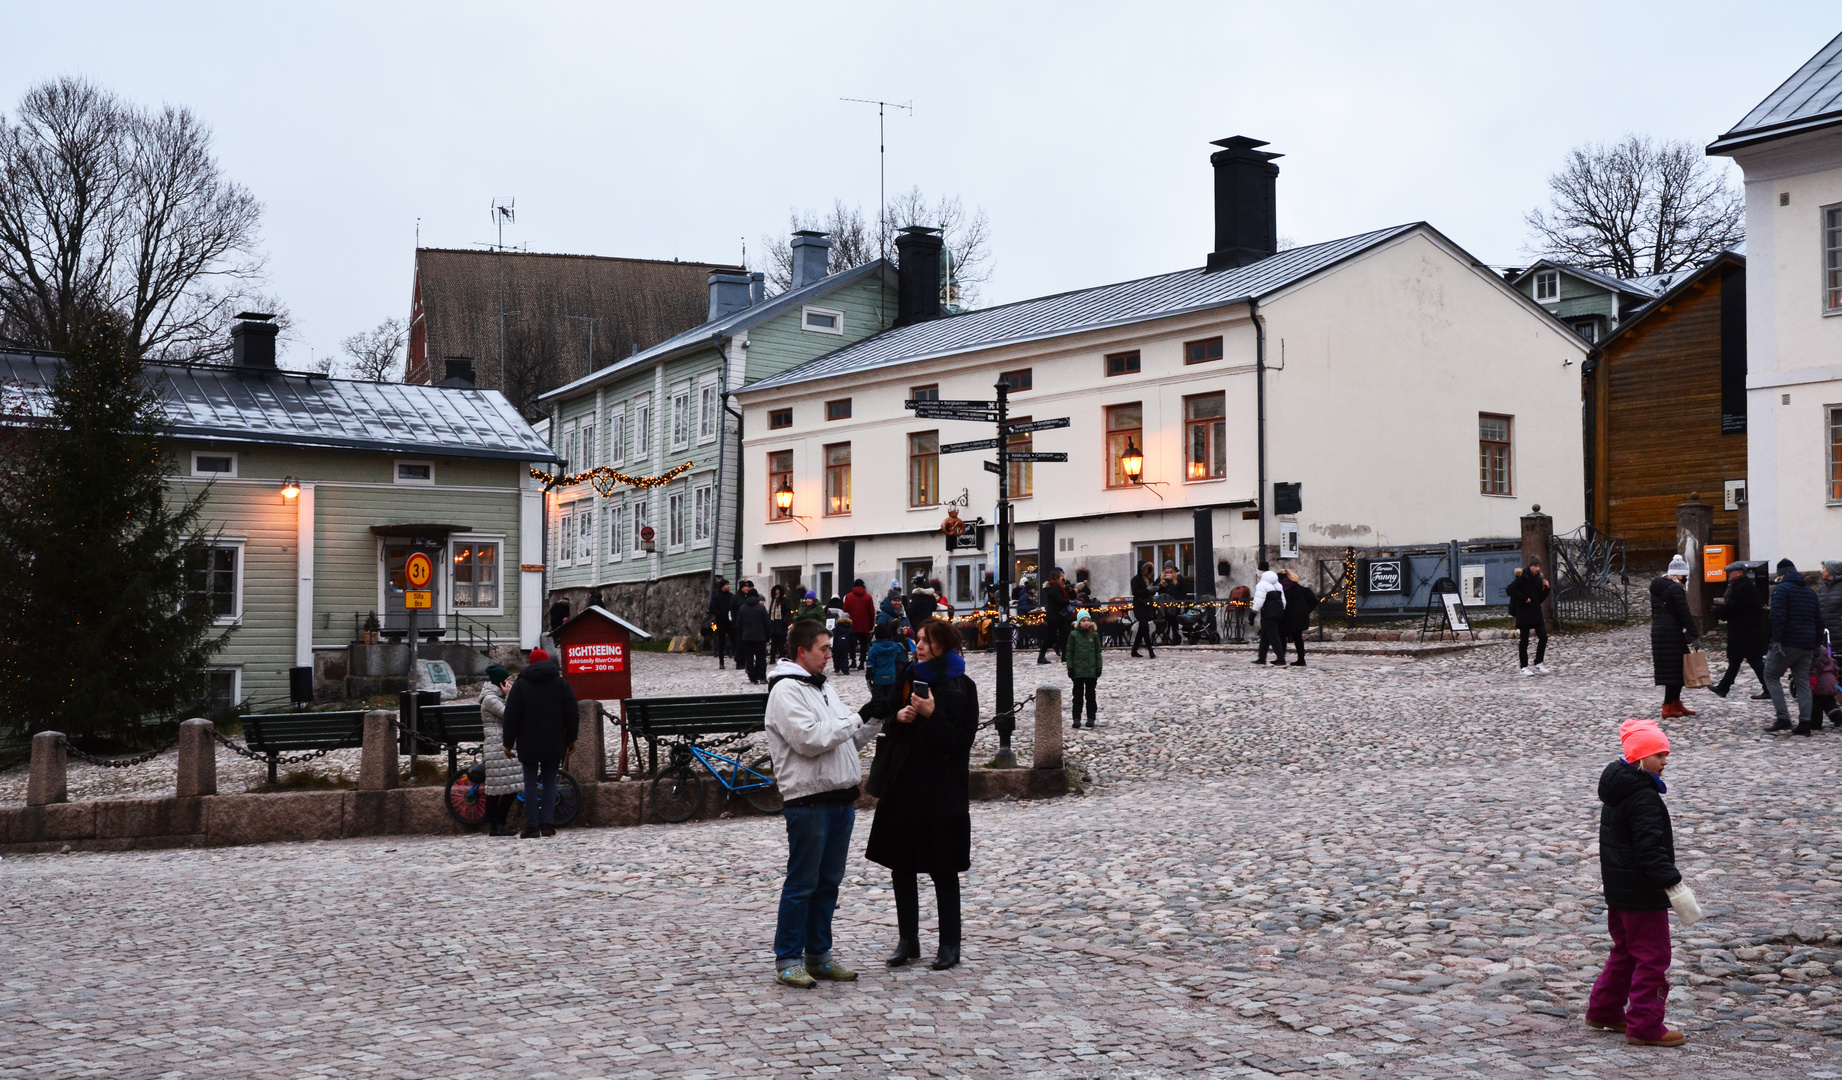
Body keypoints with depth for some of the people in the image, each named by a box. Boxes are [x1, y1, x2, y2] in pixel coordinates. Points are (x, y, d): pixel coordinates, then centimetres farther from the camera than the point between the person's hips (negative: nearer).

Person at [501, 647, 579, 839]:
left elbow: (511, 717, -2)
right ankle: (548, 823, -1)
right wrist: (571, 739, 11)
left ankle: (531, 826, -2)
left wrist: (508, 743, 3)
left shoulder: (520, 684, 0)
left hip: (529, 744, -1)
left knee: (530, 783, 3)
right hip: (554, 744, 1)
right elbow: (571, 714, 3)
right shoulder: (561, 683, 4)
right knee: (550, 783, 8)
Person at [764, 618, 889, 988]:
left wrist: (877, 717, 2)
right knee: (802, 883, -3)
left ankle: (818, 954, 21)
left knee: (828, 882, 13)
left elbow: (851, 740, 19)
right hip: (808, 801, -9)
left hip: (841, 798, 9)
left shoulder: (825, 689, 18)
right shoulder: (786, 690, -11)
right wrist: (860, 716, -17)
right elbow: (810, 739, -23)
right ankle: (787, 959, 5)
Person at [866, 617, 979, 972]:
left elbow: (963, 740, -11)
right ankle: (907, 940, 19)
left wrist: (931, 715, -20)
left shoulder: (961, 687, -5)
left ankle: (950, 944, 12)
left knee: (943, 870, 3)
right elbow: (886, 730, 14)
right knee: (901, 867, 8)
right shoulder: (907, 680, 9)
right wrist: (897, 717, -7)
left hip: (942, 792, -5)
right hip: (903, 787, 5)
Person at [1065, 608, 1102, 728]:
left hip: (1091, 671, 1)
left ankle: (1091, 718, 13)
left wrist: (1099, 668, 3)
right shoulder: (1073, 635, -1)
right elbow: (1069, 652, 1)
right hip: (1078, 671, -1)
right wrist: (1070, 668, -4)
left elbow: (1098, 652, 8)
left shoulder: (1094, 635, 3)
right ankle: (1076, 718, 8)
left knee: (1090, 695, 7)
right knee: (1078, 695, 4)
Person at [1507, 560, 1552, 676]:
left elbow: (1540, 599, 13)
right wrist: (1524, 598, -19)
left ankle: (1538, 664, 9)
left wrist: (1546, 588, -2)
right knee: (1524, 641, 0)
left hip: (1536, 613, 6)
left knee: (1543, 637, -2)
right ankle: (1524, 667, 8)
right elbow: (1509, 590, -19)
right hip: (1523, 614, -6)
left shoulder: (1538, 580, 9)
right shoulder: (1522, 578, -9)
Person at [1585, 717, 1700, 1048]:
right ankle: (1644, 1026, 3)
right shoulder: (1643, 798, -22)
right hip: (1641, 893, -10)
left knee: (1625, 951, 21)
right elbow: (1651, 851, -26)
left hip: (1617, 887, 10)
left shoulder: (1617, 788, 9)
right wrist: (1676, 887, -26)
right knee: (1653, 956, -1)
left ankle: (1604, 1011, 29)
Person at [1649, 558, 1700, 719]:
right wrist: (1695, 635, -15)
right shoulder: (1675, 588, -14)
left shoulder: (1656, 587, 14)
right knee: (1675, 668, -5)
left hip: (1657, 632, 9)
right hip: (1672, 633, -9)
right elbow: (1685, 614, -17)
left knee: (1675, 669, 15)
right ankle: (1668, 707, -6)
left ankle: (1676, 703, 20)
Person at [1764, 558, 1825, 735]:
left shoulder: (1781, 589, -5)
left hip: (1788, 643, -7)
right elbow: (1818, 620, 19)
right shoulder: (1810, 592, 18)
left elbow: (1778, 617, -17)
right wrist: (1817, 644, 21)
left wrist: (1776, 640, -19)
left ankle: (1783, 718, -8)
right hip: (1807, 645, 7)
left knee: (1771, 676, 3)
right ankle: (1805, 723, 2)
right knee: (1803, 681, 9)